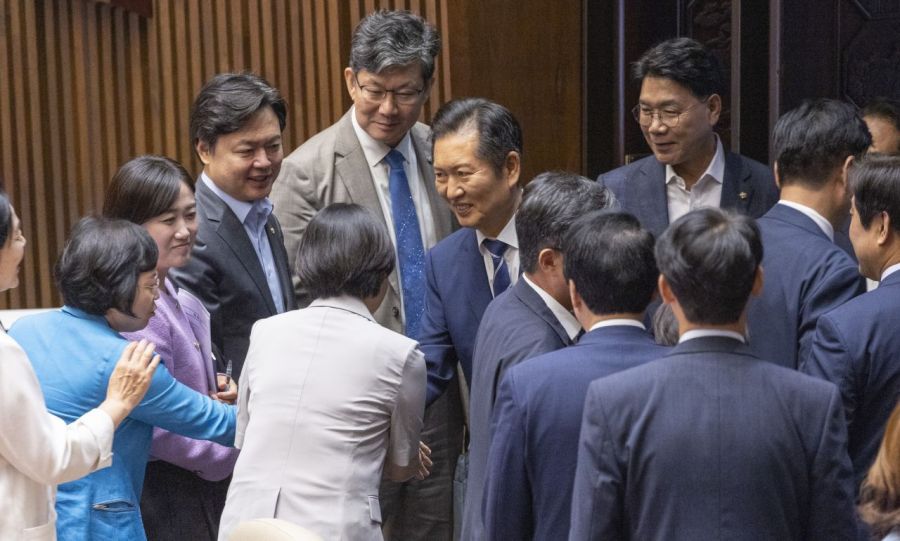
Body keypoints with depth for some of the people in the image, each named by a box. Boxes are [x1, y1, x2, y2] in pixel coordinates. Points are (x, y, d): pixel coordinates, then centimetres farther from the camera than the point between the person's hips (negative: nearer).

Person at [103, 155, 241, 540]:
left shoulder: (180, 301, 7)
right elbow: (156, 429, -24)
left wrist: (223, 394, -1)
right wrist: (237, 454, -12)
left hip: (197, 494, 9)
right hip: (164, 504, -9)